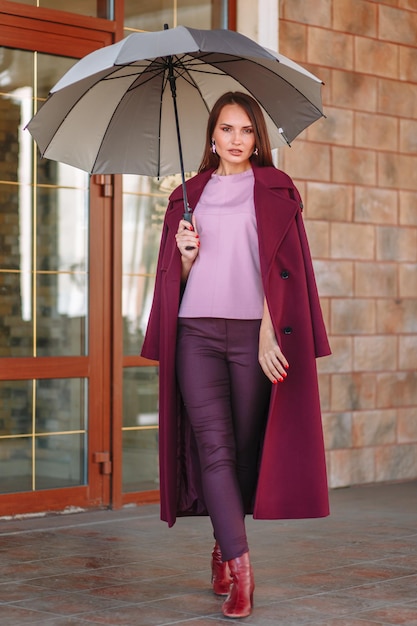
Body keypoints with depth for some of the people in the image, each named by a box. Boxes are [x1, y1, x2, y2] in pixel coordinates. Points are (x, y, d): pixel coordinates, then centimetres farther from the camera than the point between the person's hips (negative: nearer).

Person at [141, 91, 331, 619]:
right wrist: (186, 255, -4)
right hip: (197, 331, 2)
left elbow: (281, 264, -2)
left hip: (252, 331, -1)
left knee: (245, 447, 2)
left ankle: (224, 546, 21)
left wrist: (269, 332, -14)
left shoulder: (273, 190, 8)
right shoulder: (190, 195, 17)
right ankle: (240, 566, -14)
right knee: (214, 446, -11)